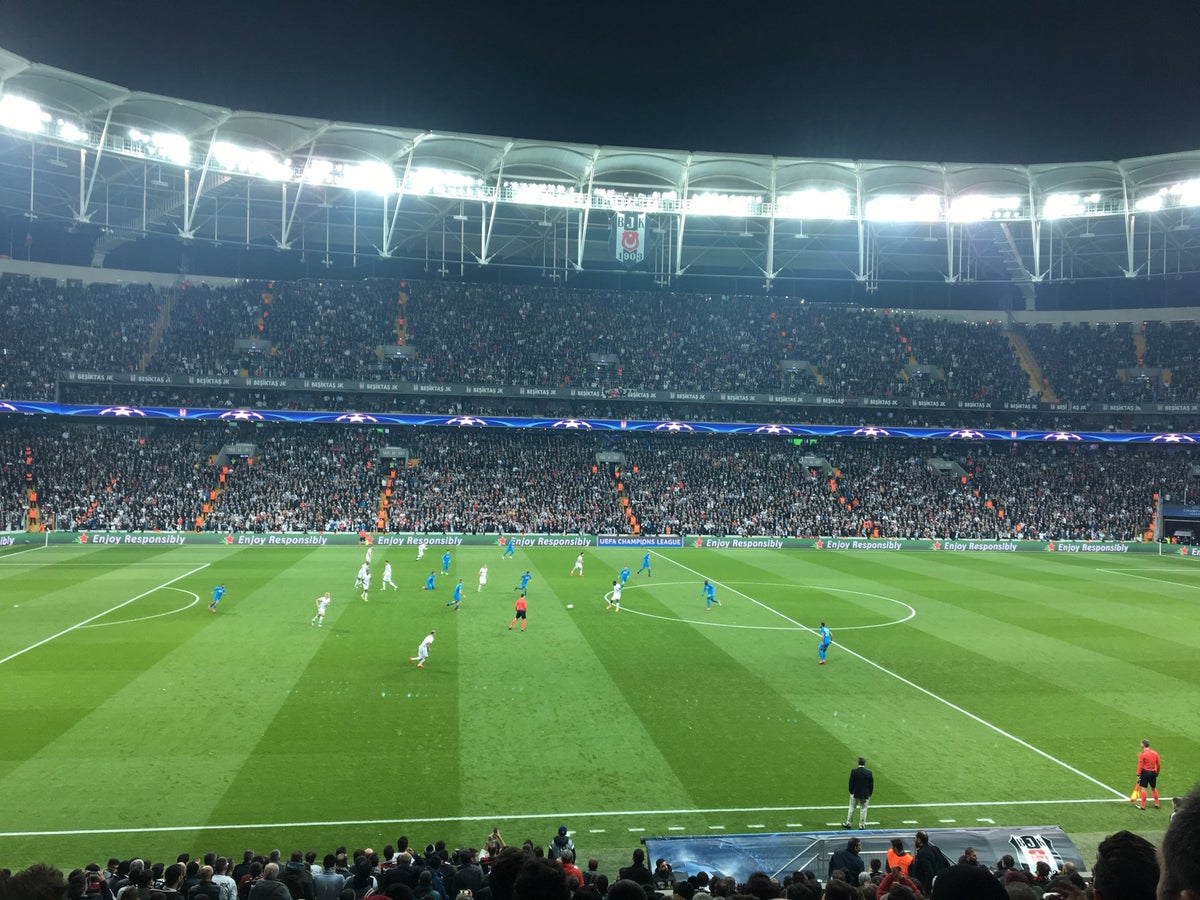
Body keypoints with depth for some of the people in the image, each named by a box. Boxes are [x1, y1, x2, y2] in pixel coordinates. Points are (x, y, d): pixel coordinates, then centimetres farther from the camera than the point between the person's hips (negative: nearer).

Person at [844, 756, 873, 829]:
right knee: (863, 810, 10)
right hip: (865, 795, 1)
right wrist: (869, 794, 9)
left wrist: (851, 791, 5)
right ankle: (862, 825, 14)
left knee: (852, 808, 12)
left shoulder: (854, 771, -12)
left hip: (855, 794, -1)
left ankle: (848, 823, 20)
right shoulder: (869, 772, -6)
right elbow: (871, 785, -1)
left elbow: (851, 783, -9)